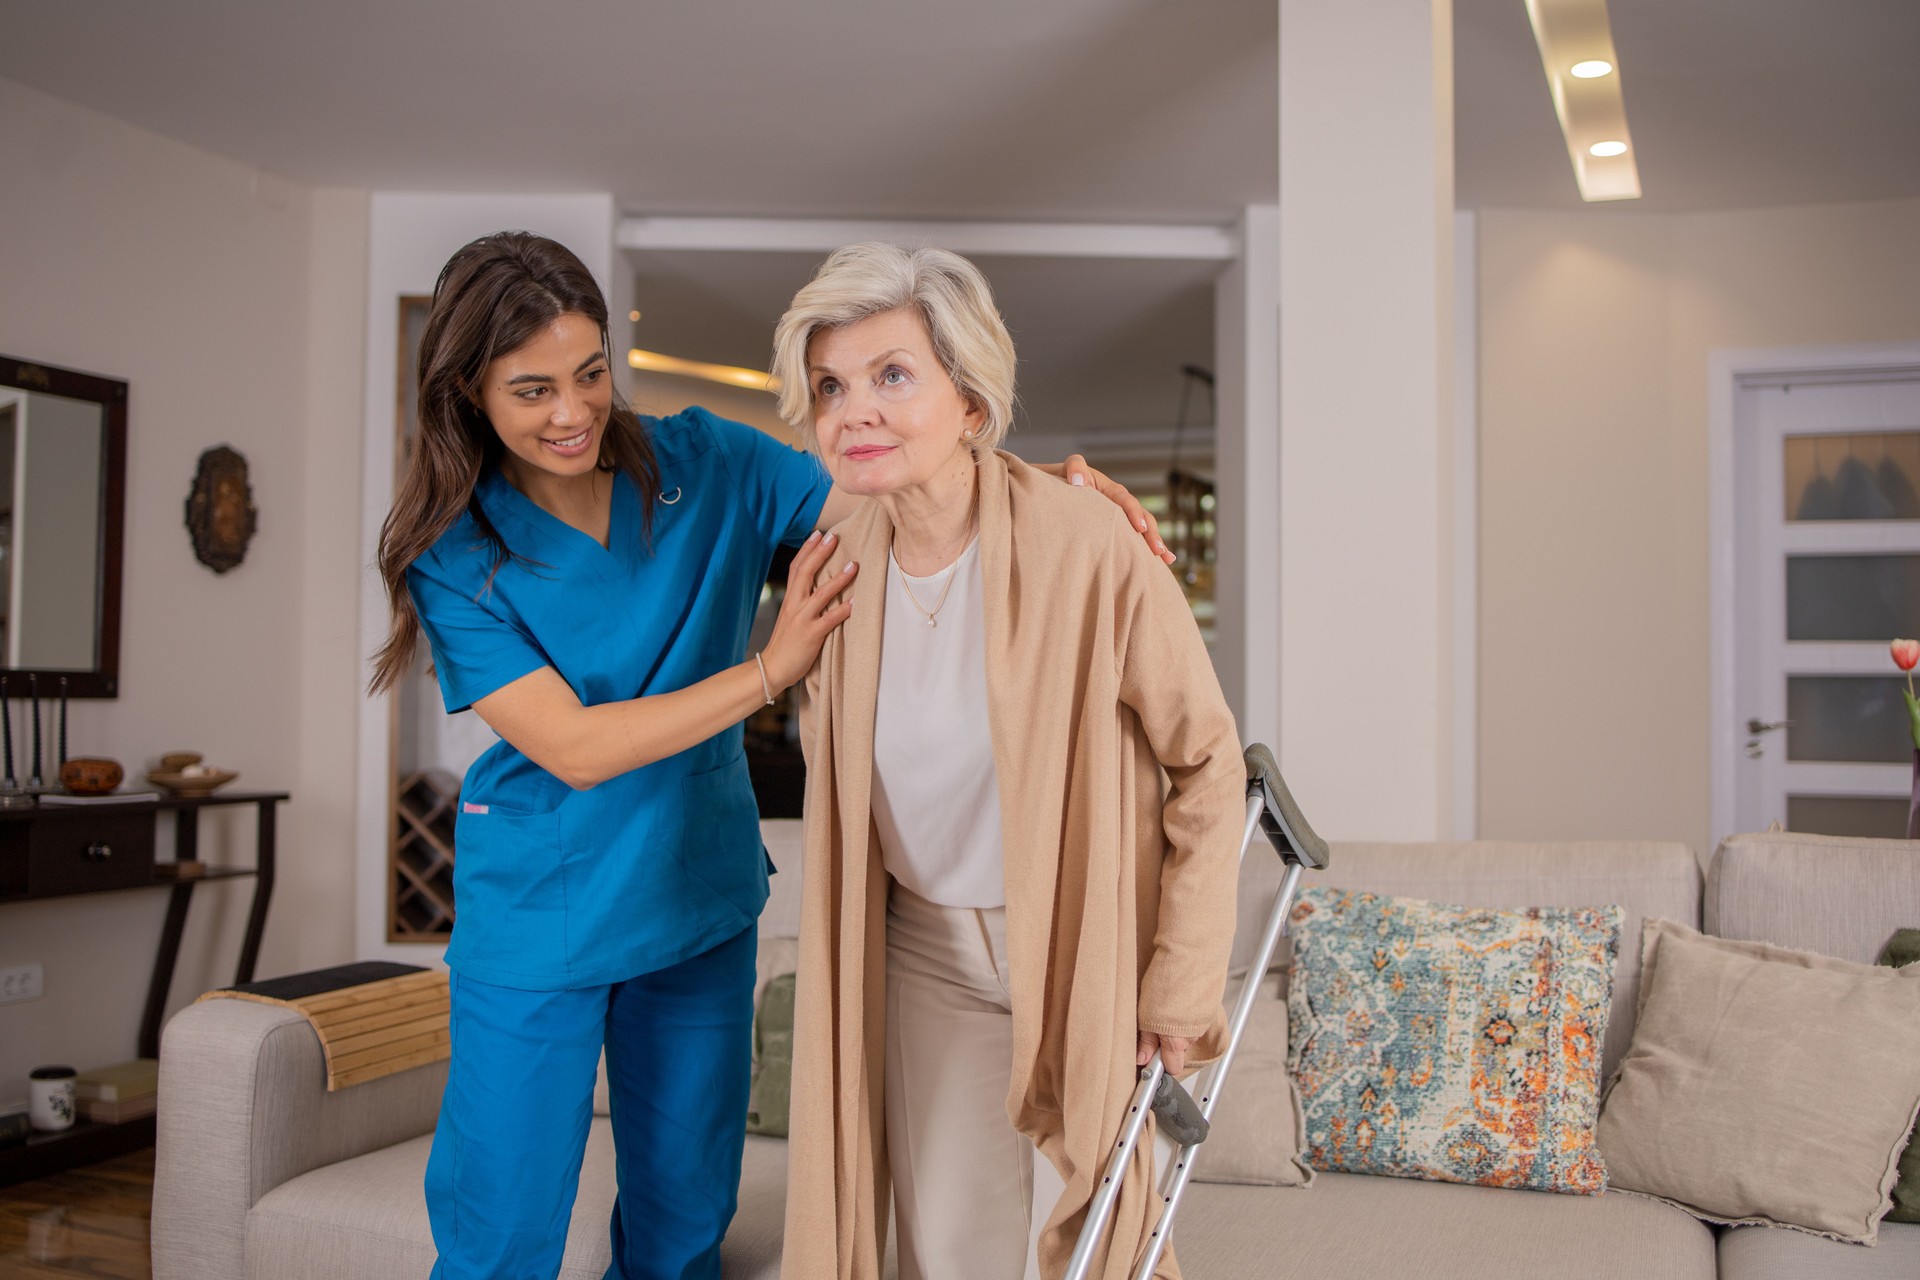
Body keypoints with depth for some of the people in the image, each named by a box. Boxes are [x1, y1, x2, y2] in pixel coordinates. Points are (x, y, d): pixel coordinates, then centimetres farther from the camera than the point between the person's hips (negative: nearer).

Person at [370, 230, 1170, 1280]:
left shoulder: (703, 465, -5)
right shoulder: (455, 555, -11)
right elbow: (576, 747, -19)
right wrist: (768, 669, -26)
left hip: (701, 899, 3)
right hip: (535, 919, -2)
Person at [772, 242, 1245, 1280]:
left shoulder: (1091, 553, -23)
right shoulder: (837, 572, -6)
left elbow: (1206, 765, -13)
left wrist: (1184, 989, -11)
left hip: (1079, 950, -3)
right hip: (923, 953, 4)